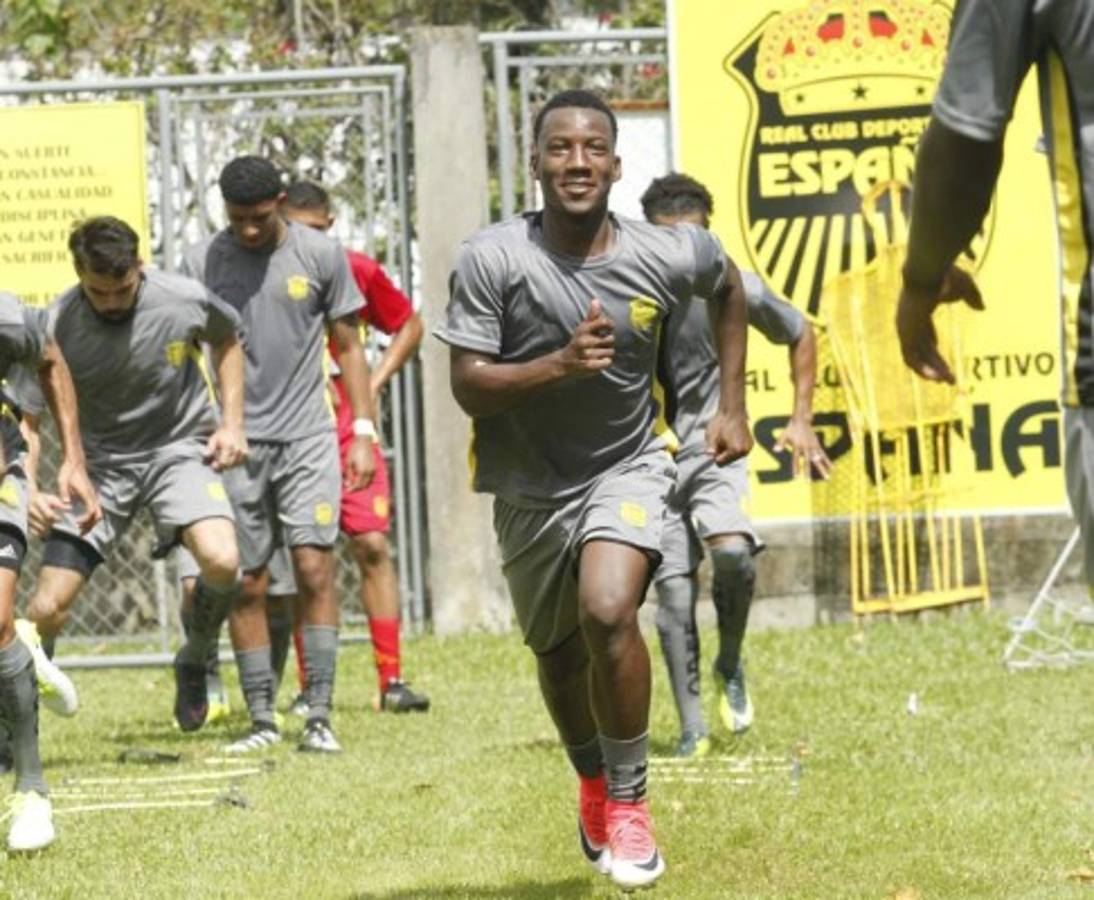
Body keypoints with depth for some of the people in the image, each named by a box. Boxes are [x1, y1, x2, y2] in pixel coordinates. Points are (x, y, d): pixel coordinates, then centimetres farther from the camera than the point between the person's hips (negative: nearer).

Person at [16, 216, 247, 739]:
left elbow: (226, 341, 10)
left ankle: (194, 662, 3)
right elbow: (25, 421, -11)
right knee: (46, 607, -10)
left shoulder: (185, 301, -14)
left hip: (180, 449, 0)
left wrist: (232, 422, 1)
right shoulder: (57, 327, -17)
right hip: (99, 462, 0)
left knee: (222, 561, -28)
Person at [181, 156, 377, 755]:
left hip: (308, 437, -1)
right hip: (237, 442, 1)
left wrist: (363, 432, 2)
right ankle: (262, 720, 9)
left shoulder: (321, 255, 2)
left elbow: (347, 347, 8)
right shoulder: (203, 262, 3)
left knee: (314, 568, -11)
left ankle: (320, 716, -9)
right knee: (245, 585, 1)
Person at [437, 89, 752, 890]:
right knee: (558, 654, 16)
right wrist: (560, 364, -34)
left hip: (628, 464, -1)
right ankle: (593, 783, 48)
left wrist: (733, 405, 8)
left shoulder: (664, 257, -14)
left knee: (608, 613, -26)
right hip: (531, 483, 1)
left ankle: (628, 802, -7)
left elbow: (729, 285, 11)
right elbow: (469, 387, -18)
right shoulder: (492, 261, -19)